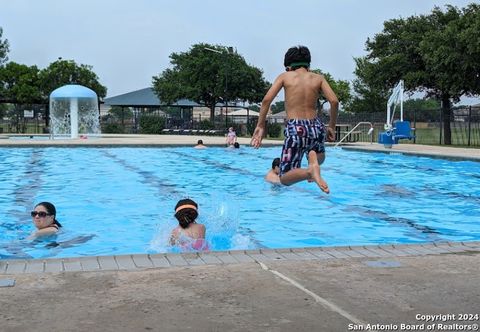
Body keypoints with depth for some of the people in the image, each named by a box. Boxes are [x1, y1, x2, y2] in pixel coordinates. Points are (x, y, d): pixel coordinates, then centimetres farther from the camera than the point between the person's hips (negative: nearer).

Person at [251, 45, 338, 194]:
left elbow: (266, 100, -4)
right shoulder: (318, 78, 11)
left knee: (285, 178, 7)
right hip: (316, 128, 3)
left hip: (295, 130, -2)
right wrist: (331, 126, 12)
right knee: (320, 157, 36)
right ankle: (313, 157, -3)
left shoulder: (285, 76, 8)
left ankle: (309, 171, -25)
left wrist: (260, 125, 3)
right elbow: (334, 101, -1)